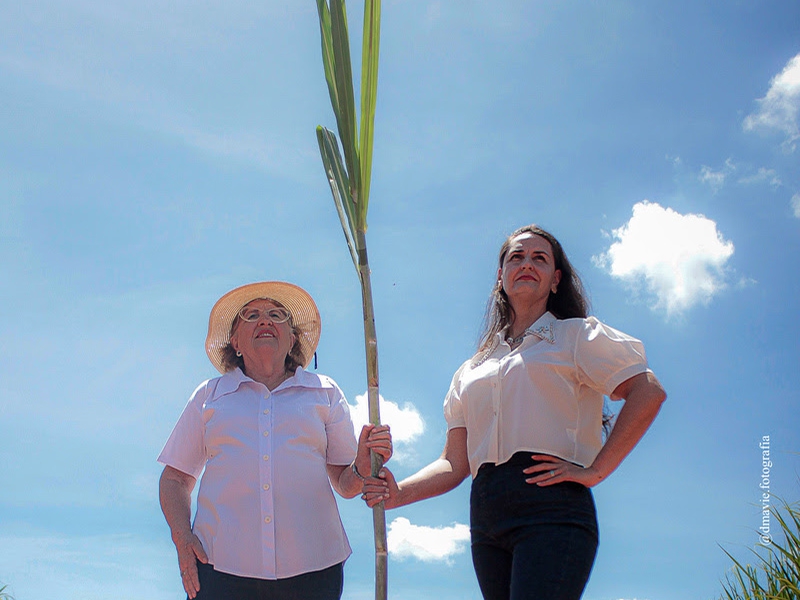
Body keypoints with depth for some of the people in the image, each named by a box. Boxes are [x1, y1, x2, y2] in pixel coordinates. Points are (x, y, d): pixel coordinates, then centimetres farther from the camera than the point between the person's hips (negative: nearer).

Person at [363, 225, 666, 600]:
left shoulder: (575, 334, 12)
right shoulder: (472, 370, 25)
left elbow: (648, 392, -2)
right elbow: (455, 463, 17)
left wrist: (596, 470, -9)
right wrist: (399, 493, -1)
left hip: (551, 503, -5)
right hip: (487, 519, 5)